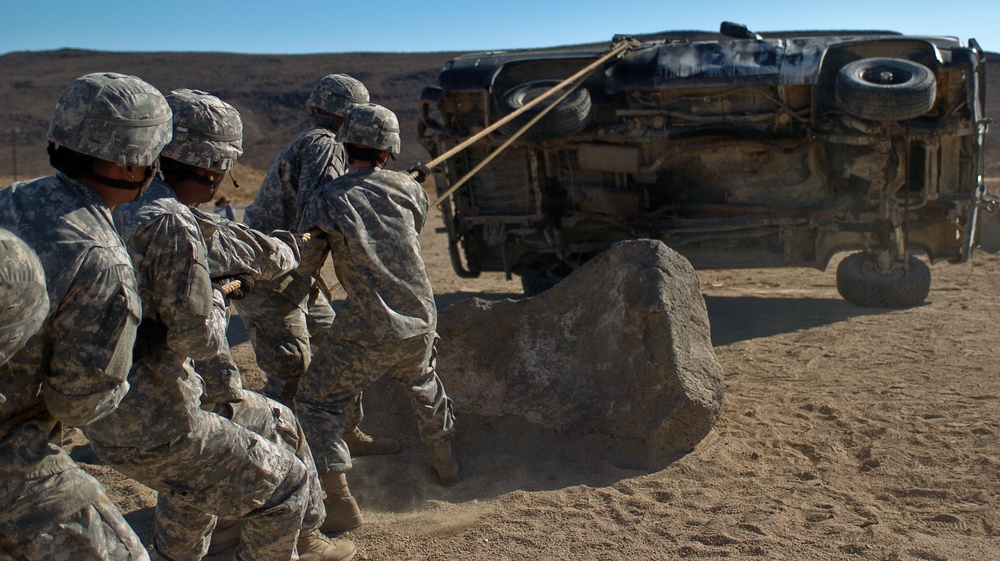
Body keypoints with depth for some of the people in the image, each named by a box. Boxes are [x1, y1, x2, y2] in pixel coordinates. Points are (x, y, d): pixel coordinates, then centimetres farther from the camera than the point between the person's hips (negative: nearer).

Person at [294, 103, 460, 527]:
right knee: (424, 385, 32)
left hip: (368, 332, -4)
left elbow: (304, 264, -5)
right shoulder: (407, 188, 2)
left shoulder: (328, 199, -10)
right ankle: (444, 461, 47)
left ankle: (336, 496, 8)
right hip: (421, 321, 5)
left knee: (316, 401, 12)